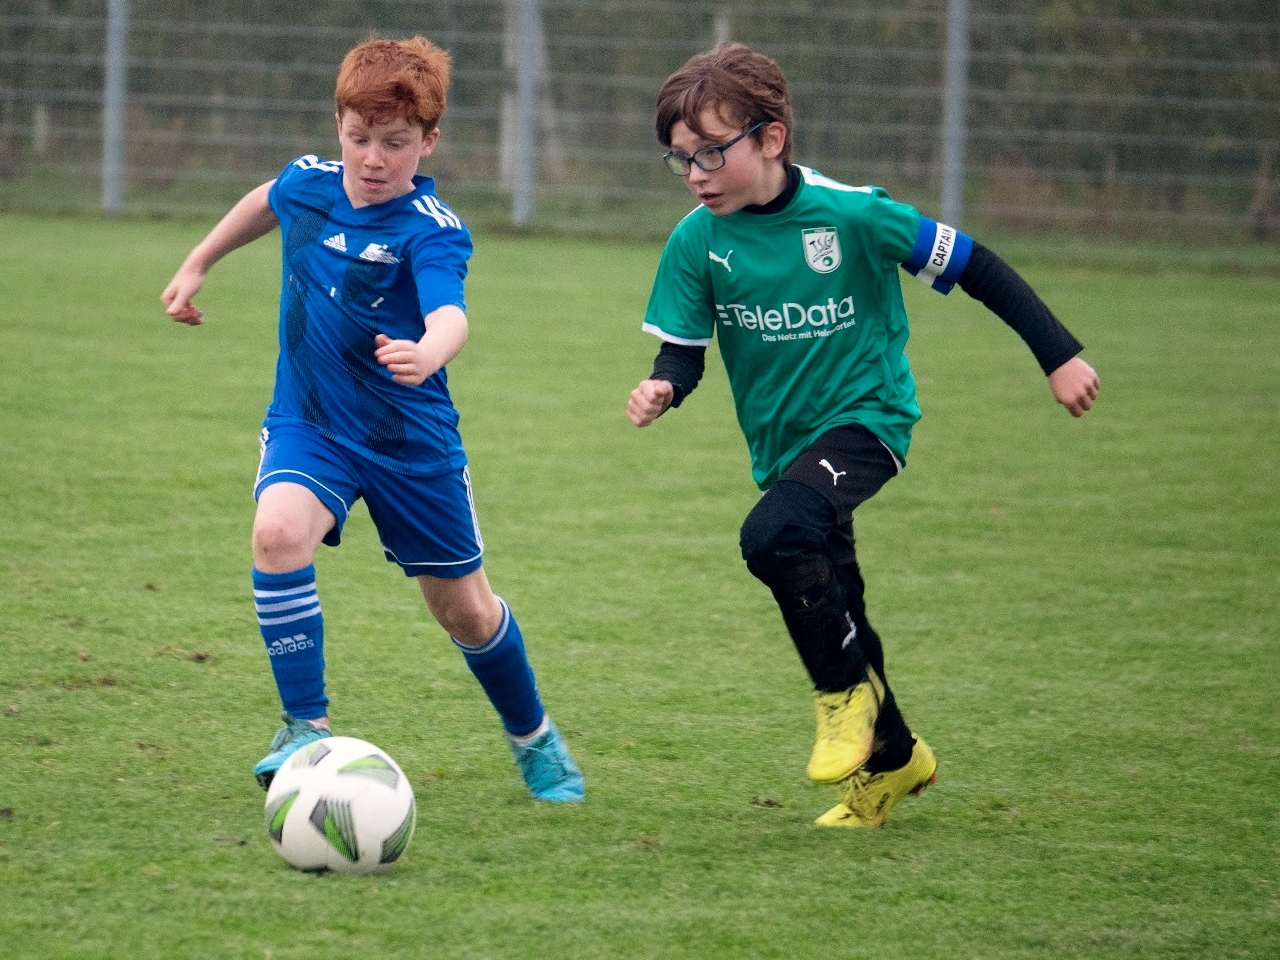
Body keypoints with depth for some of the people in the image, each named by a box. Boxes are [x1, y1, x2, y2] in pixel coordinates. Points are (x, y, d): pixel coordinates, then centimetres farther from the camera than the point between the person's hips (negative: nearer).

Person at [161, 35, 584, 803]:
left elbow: (450, 315, -43)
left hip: (411, 438, -3)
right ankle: (307, 727, -19)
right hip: (310, 423, 3)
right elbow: (265, 202, 18)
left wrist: (427, 354, -65)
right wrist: (198, 264, 26)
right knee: (279, 533, -29)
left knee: (465, 609, 10)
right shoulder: (309, 184, -8)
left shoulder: (431, 232, -23)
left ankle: (534, 737, 39)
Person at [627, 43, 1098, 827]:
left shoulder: (851, 215, -19)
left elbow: (972, 267, -10)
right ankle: (892, 759, 37)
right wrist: (663, 388, -27)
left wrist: (1059, 356, -9)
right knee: (833, 615, 14)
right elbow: (683, 349, -2)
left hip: (866, 416, -5)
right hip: (782, 443, 5)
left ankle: (850, 692, -10)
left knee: (773, 534, -31)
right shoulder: (697, 242, -9)